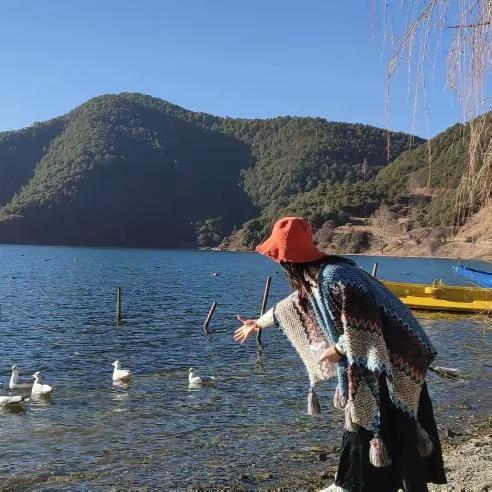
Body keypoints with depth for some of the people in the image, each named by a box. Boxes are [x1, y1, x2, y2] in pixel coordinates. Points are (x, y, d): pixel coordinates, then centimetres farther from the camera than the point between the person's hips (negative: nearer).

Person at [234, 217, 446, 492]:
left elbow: (362, 327, -28)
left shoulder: (334, 277, -25)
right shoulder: (313, 278, 7)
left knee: (390, 436, -1)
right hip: (366, 367, 10)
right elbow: (292, 305, 25)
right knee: (363, 426, 19)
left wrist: (337, 351, -13)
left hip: (390, 364, -10)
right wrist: (257, 324, 39)